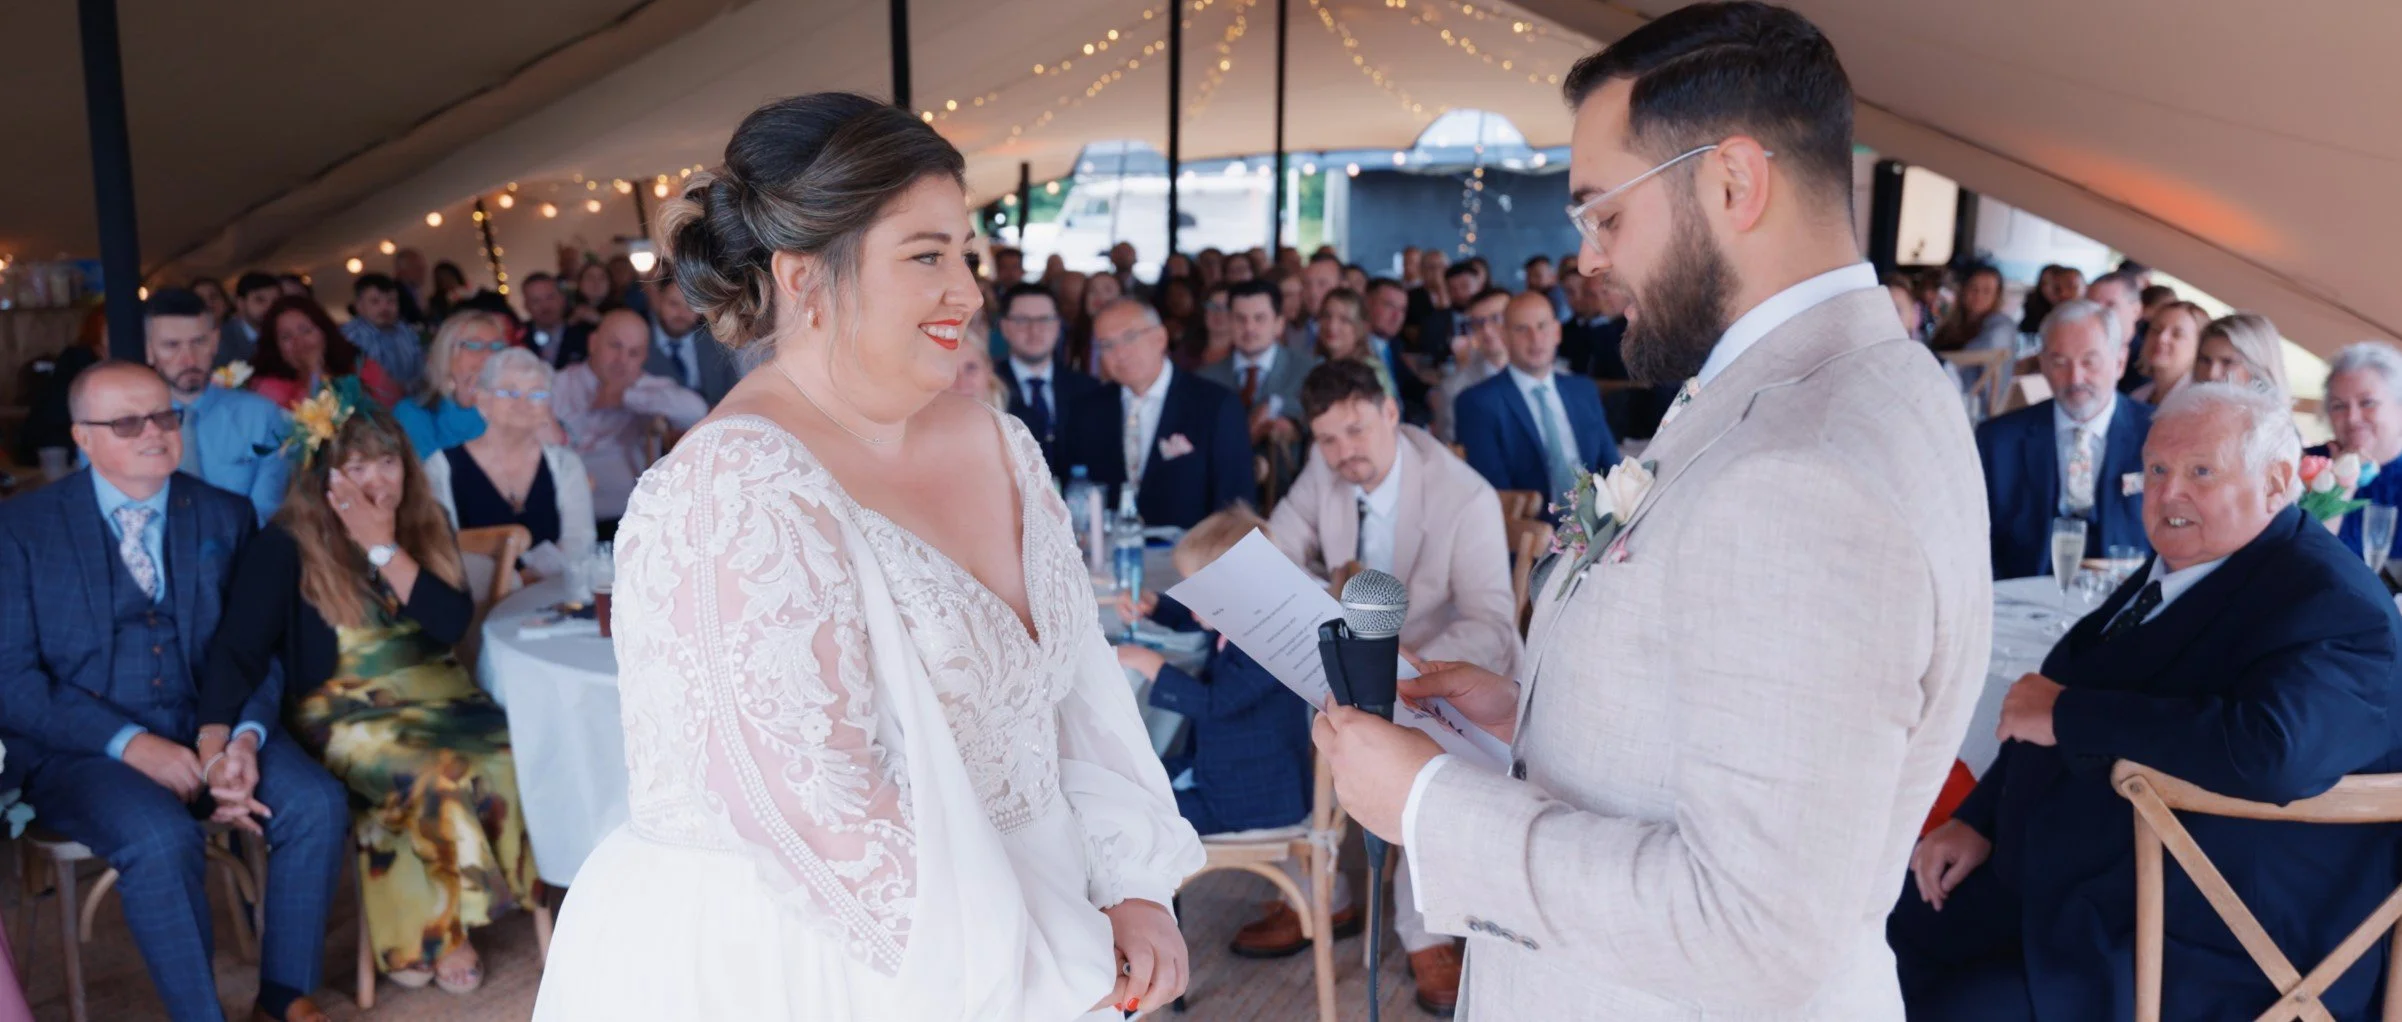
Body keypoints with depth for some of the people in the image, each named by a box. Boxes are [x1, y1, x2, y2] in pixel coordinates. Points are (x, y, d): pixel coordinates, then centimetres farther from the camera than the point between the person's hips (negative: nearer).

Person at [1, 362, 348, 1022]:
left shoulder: (227, 517, 9)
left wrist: (243, 737, -14)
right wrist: (132, 744, -19)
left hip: (212, 727, 3)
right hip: (82, 748, -3)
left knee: (317, 806, -22)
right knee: (161, 838, -32)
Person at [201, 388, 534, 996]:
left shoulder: (425, 526, 7)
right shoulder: (287, 547, -5)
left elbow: (453, 623, -4)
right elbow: (240, 647, -15)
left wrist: (386, 548, -13)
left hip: (434, 694, 4)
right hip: (344, 713, -4)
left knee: (506, 763, -24)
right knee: (441, 780, -31)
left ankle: (430, 924, -4)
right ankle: (437, 929, -5)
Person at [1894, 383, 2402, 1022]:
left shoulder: (2334, 606, -19)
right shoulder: (2176, 573, 9)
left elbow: (2271, 752, -38)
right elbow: (2050, 709, 15)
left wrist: (2067, 712, -27)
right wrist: (1978, 821, 3)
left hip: (2198, 952, -9)